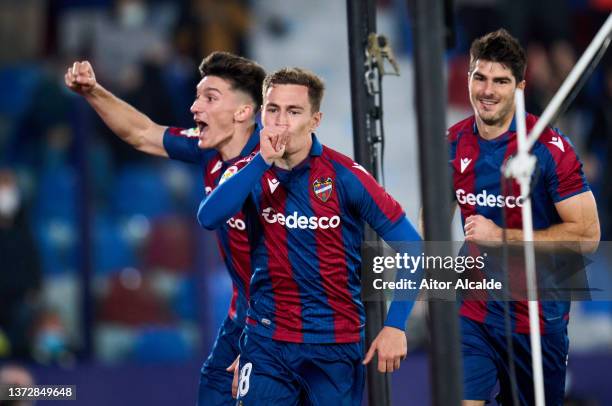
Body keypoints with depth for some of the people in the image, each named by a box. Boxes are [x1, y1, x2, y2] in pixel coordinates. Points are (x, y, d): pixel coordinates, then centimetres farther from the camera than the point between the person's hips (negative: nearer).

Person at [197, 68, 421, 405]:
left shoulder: (344, 175, -8)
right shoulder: (250, 172, 0)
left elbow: (410, 247, -7)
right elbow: (208, 218, -20)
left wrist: (395, 325, -14)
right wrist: (263, 161, -24)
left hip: (336, 342, -1)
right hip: (267, 340, 1)